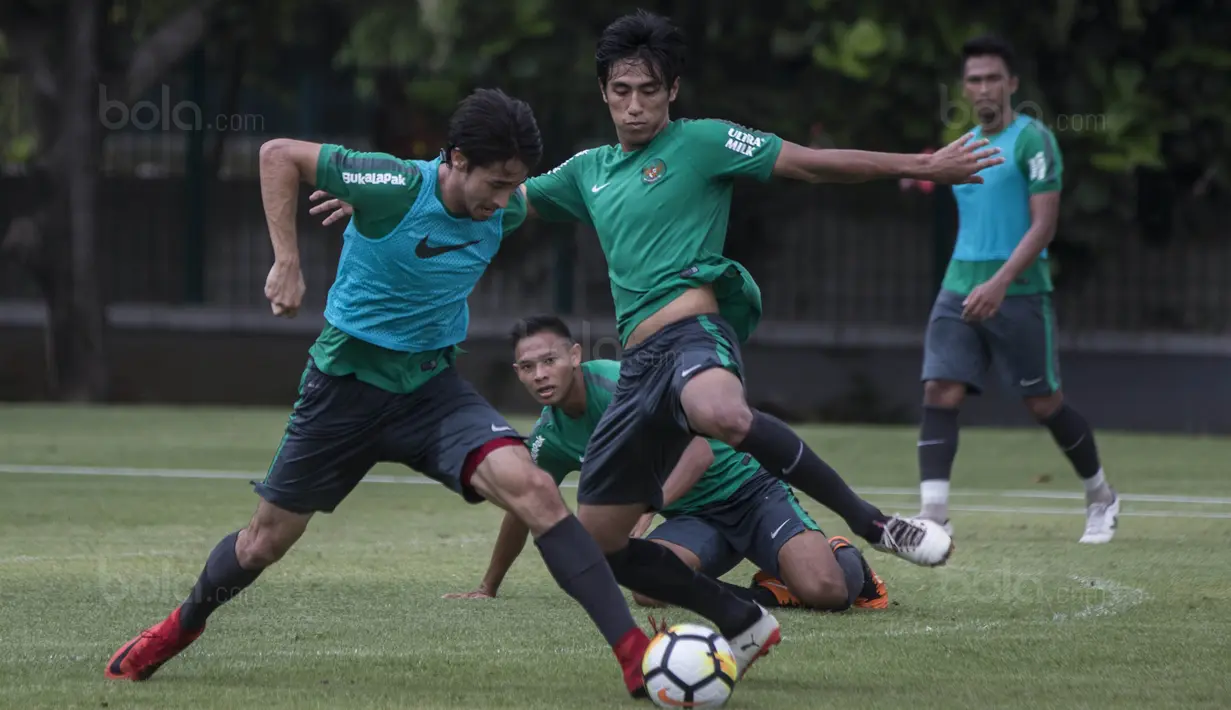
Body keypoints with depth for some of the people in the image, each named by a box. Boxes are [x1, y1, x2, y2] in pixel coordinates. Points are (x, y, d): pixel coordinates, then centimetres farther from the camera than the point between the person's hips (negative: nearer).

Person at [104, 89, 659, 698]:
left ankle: (634, 653, -25)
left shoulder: (505, 211, -9)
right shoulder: (396, 186, -24)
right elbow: (279, 155, -16)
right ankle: (178, 629, 42)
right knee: (268, 538, 11)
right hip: (347, 380, -2)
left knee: (531, 488, -22)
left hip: (430, 385, 3)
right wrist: (287, 263, -20)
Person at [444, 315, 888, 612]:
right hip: (692, 517, 6)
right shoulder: (550, 437, 1)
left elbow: (699, 451, -29)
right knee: (648, 588, -30)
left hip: (747, 488, -6)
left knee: (823, 590, -30)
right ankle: (771, 594, -8)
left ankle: (845, 561, 11)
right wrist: (488, 588, 28)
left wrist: (646, 510, -40)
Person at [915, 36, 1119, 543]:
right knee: (940, 393, -11)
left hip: (1018, 291, -6)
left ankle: (1101, 499, 26)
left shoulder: (1032, 139, -8)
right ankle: (934, 516, -16)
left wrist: (1000, 282, -24)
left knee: (1044, 403, 4)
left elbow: (1043, 224, -14)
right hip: (960, 289, 6)